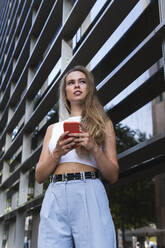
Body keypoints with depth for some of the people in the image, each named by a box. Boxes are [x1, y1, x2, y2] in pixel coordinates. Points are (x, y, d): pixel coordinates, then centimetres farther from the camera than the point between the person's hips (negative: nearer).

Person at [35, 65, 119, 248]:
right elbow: (39, 177, 13)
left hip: (90, 196, -2)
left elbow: (113, 176, 8)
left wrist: (94, 148, -9)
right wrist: (57, 153, -6)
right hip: (55, 197, 2)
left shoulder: (103, 124, 14)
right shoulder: (53, 129, 20)